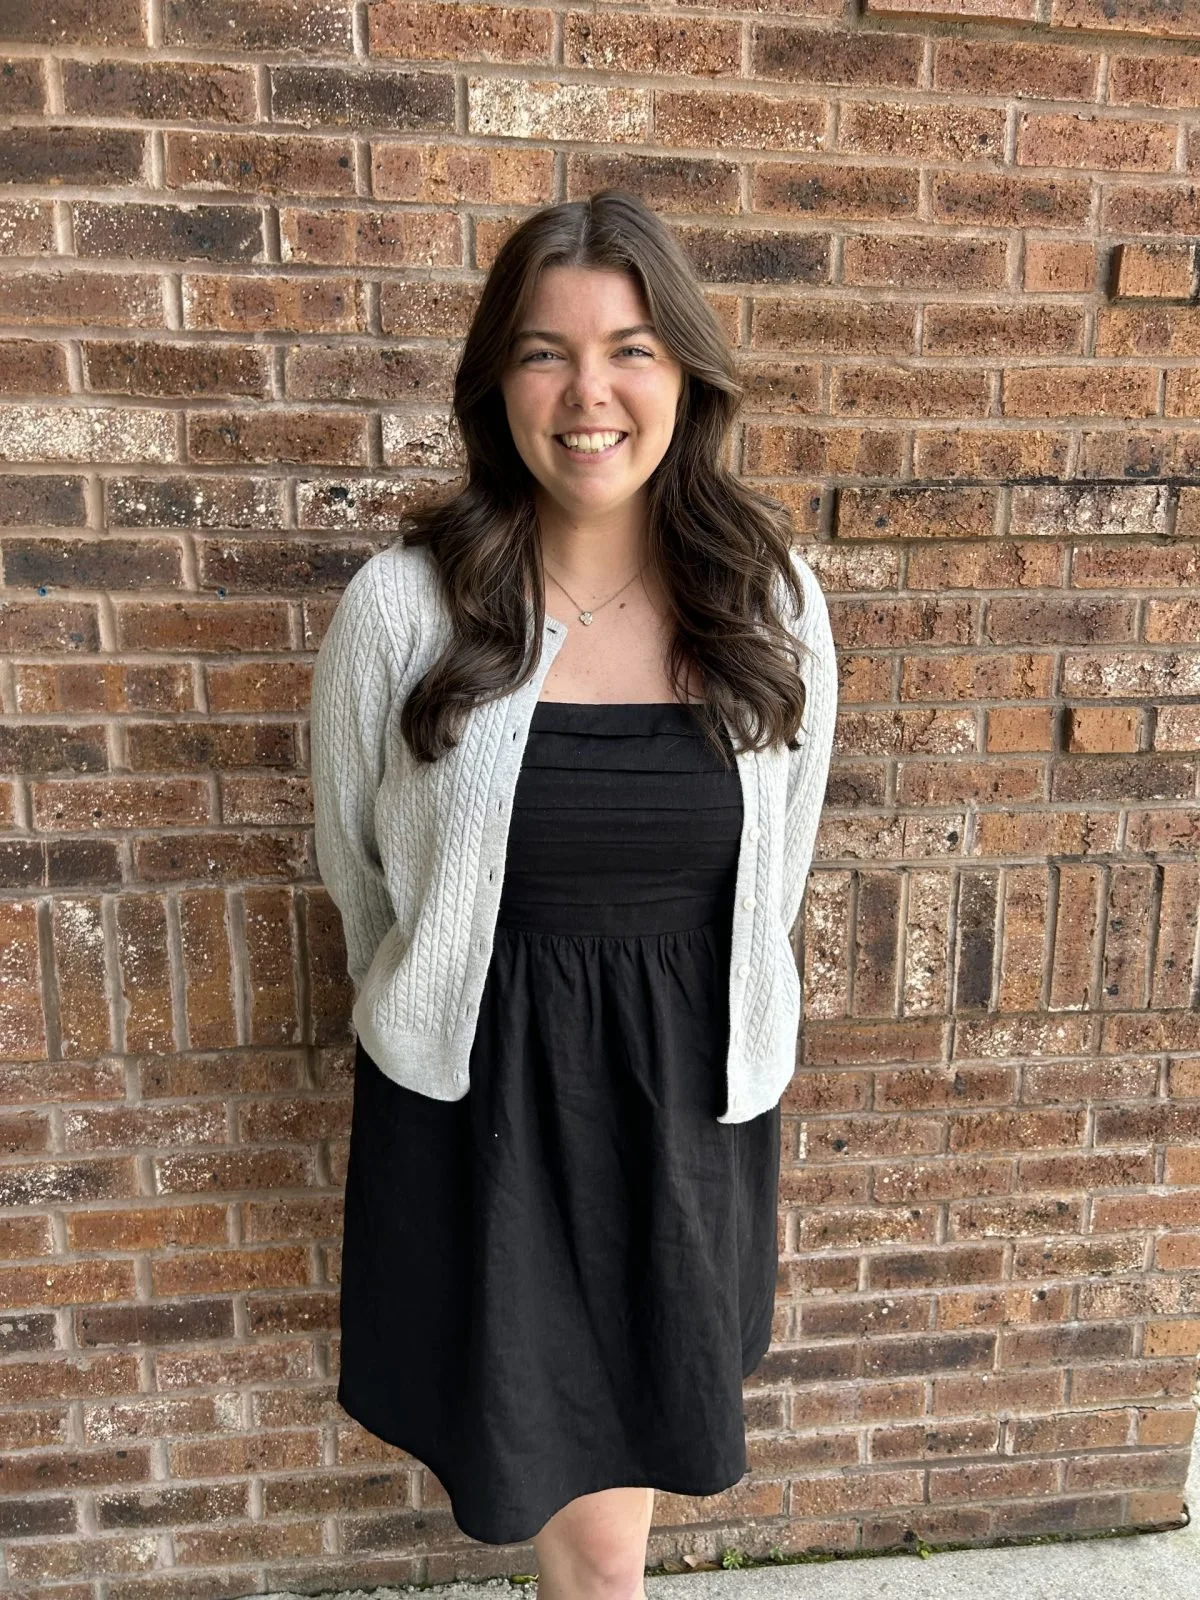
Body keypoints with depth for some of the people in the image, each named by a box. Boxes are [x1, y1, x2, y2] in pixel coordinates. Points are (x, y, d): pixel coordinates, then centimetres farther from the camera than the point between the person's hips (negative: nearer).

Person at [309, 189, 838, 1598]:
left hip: (691, 1088, 2)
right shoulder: (404, 607, -12)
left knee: (642, 1423, 23)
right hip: (479, 1093, -1)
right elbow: (355, 869, 3)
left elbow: (777, 868, 7)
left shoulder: (772, 600, -6)